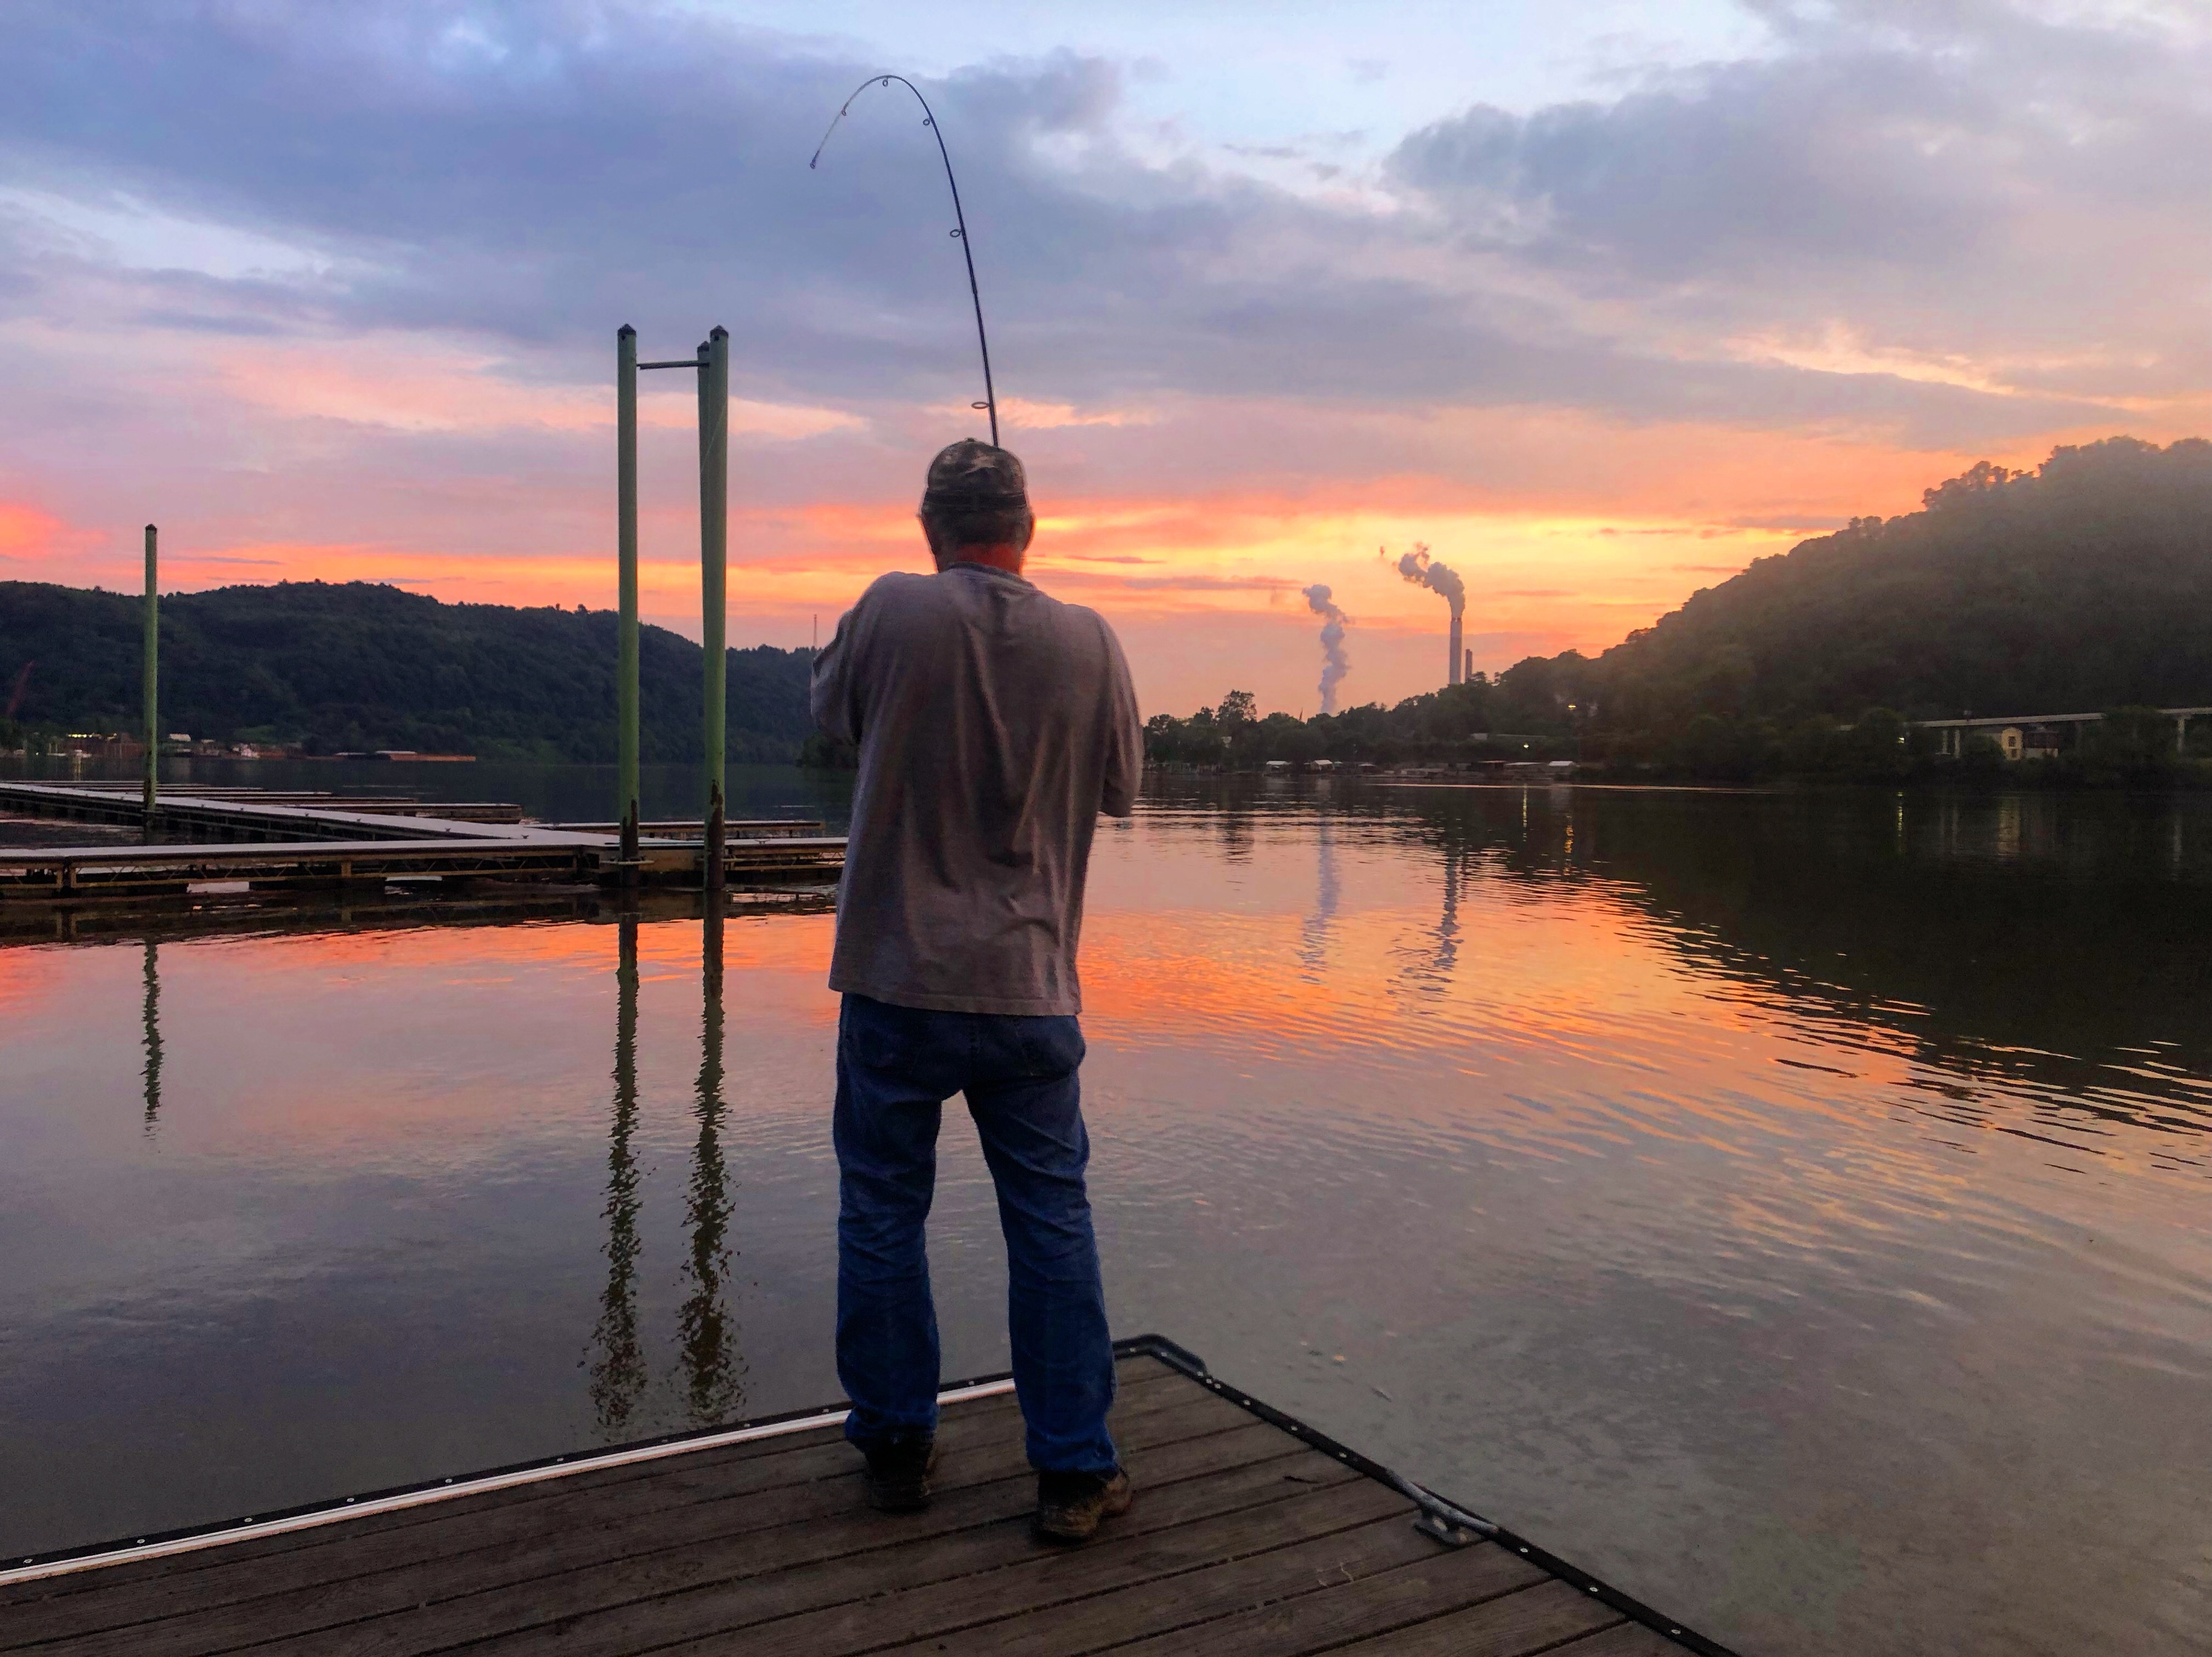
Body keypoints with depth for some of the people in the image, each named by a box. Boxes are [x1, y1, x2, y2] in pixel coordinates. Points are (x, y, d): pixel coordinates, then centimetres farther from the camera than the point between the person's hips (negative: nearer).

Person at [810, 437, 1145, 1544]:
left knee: (882, 1214, 13)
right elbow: (1121, 788, 7)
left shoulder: (892, 612, -8)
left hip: (897, 978, 0)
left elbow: (830, 711, 11)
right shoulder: (1087, 641, -5)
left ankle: (895, 1445, 25)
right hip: (1030, 988, 1)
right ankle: (1074, 1471, 16)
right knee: (1052, 1224, 9)